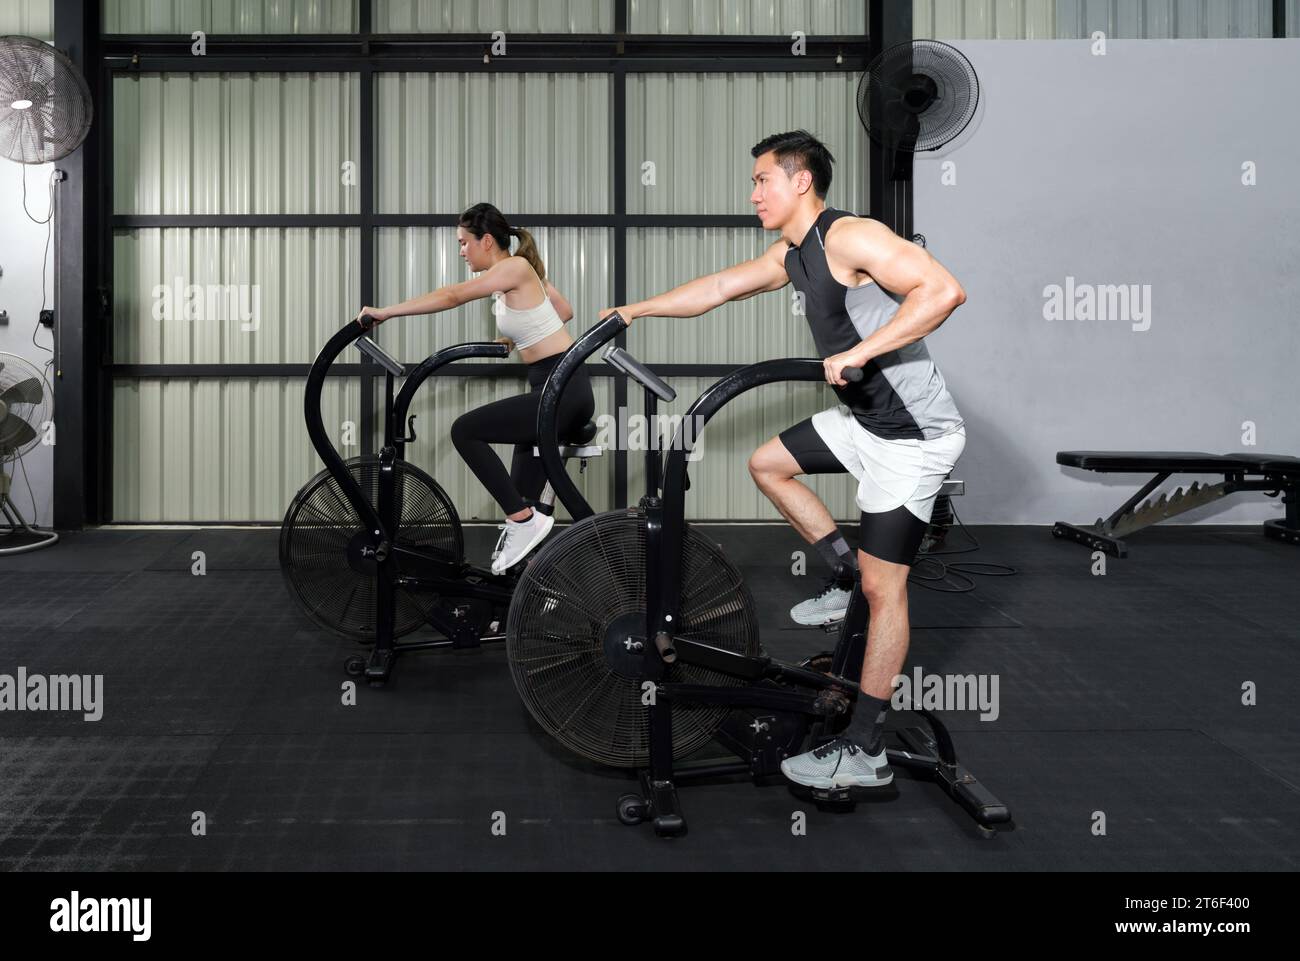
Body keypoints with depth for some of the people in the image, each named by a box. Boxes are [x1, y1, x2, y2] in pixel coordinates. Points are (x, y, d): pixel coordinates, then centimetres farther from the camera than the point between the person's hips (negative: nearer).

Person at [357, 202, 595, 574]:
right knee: (522, 497, 12)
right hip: (559, 389, 10)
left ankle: (524, 520, -9)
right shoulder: (517, 271, 13)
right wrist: (520, 335, 19)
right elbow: (565, 310, 25)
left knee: (465, 431, -13)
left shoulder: (515, 267, -13)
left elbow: (453, 296, -20)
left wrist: (385, 312, -19)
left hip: (563, 390, -10)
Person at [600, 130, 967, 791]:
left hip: (913, 435, -9)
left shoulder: (849, 236, -19)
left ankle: (866, 754, 1)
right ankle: (845, 578, 26)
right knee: (767, 464, 22)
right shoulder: (792, 256, 10)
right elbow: (717, 288, 21)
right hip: (862, 419, 10)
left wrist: (859, 352, -31)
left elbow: (944, 290, -28)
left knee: (883, 586, -6)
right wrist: (636, 310, 22)